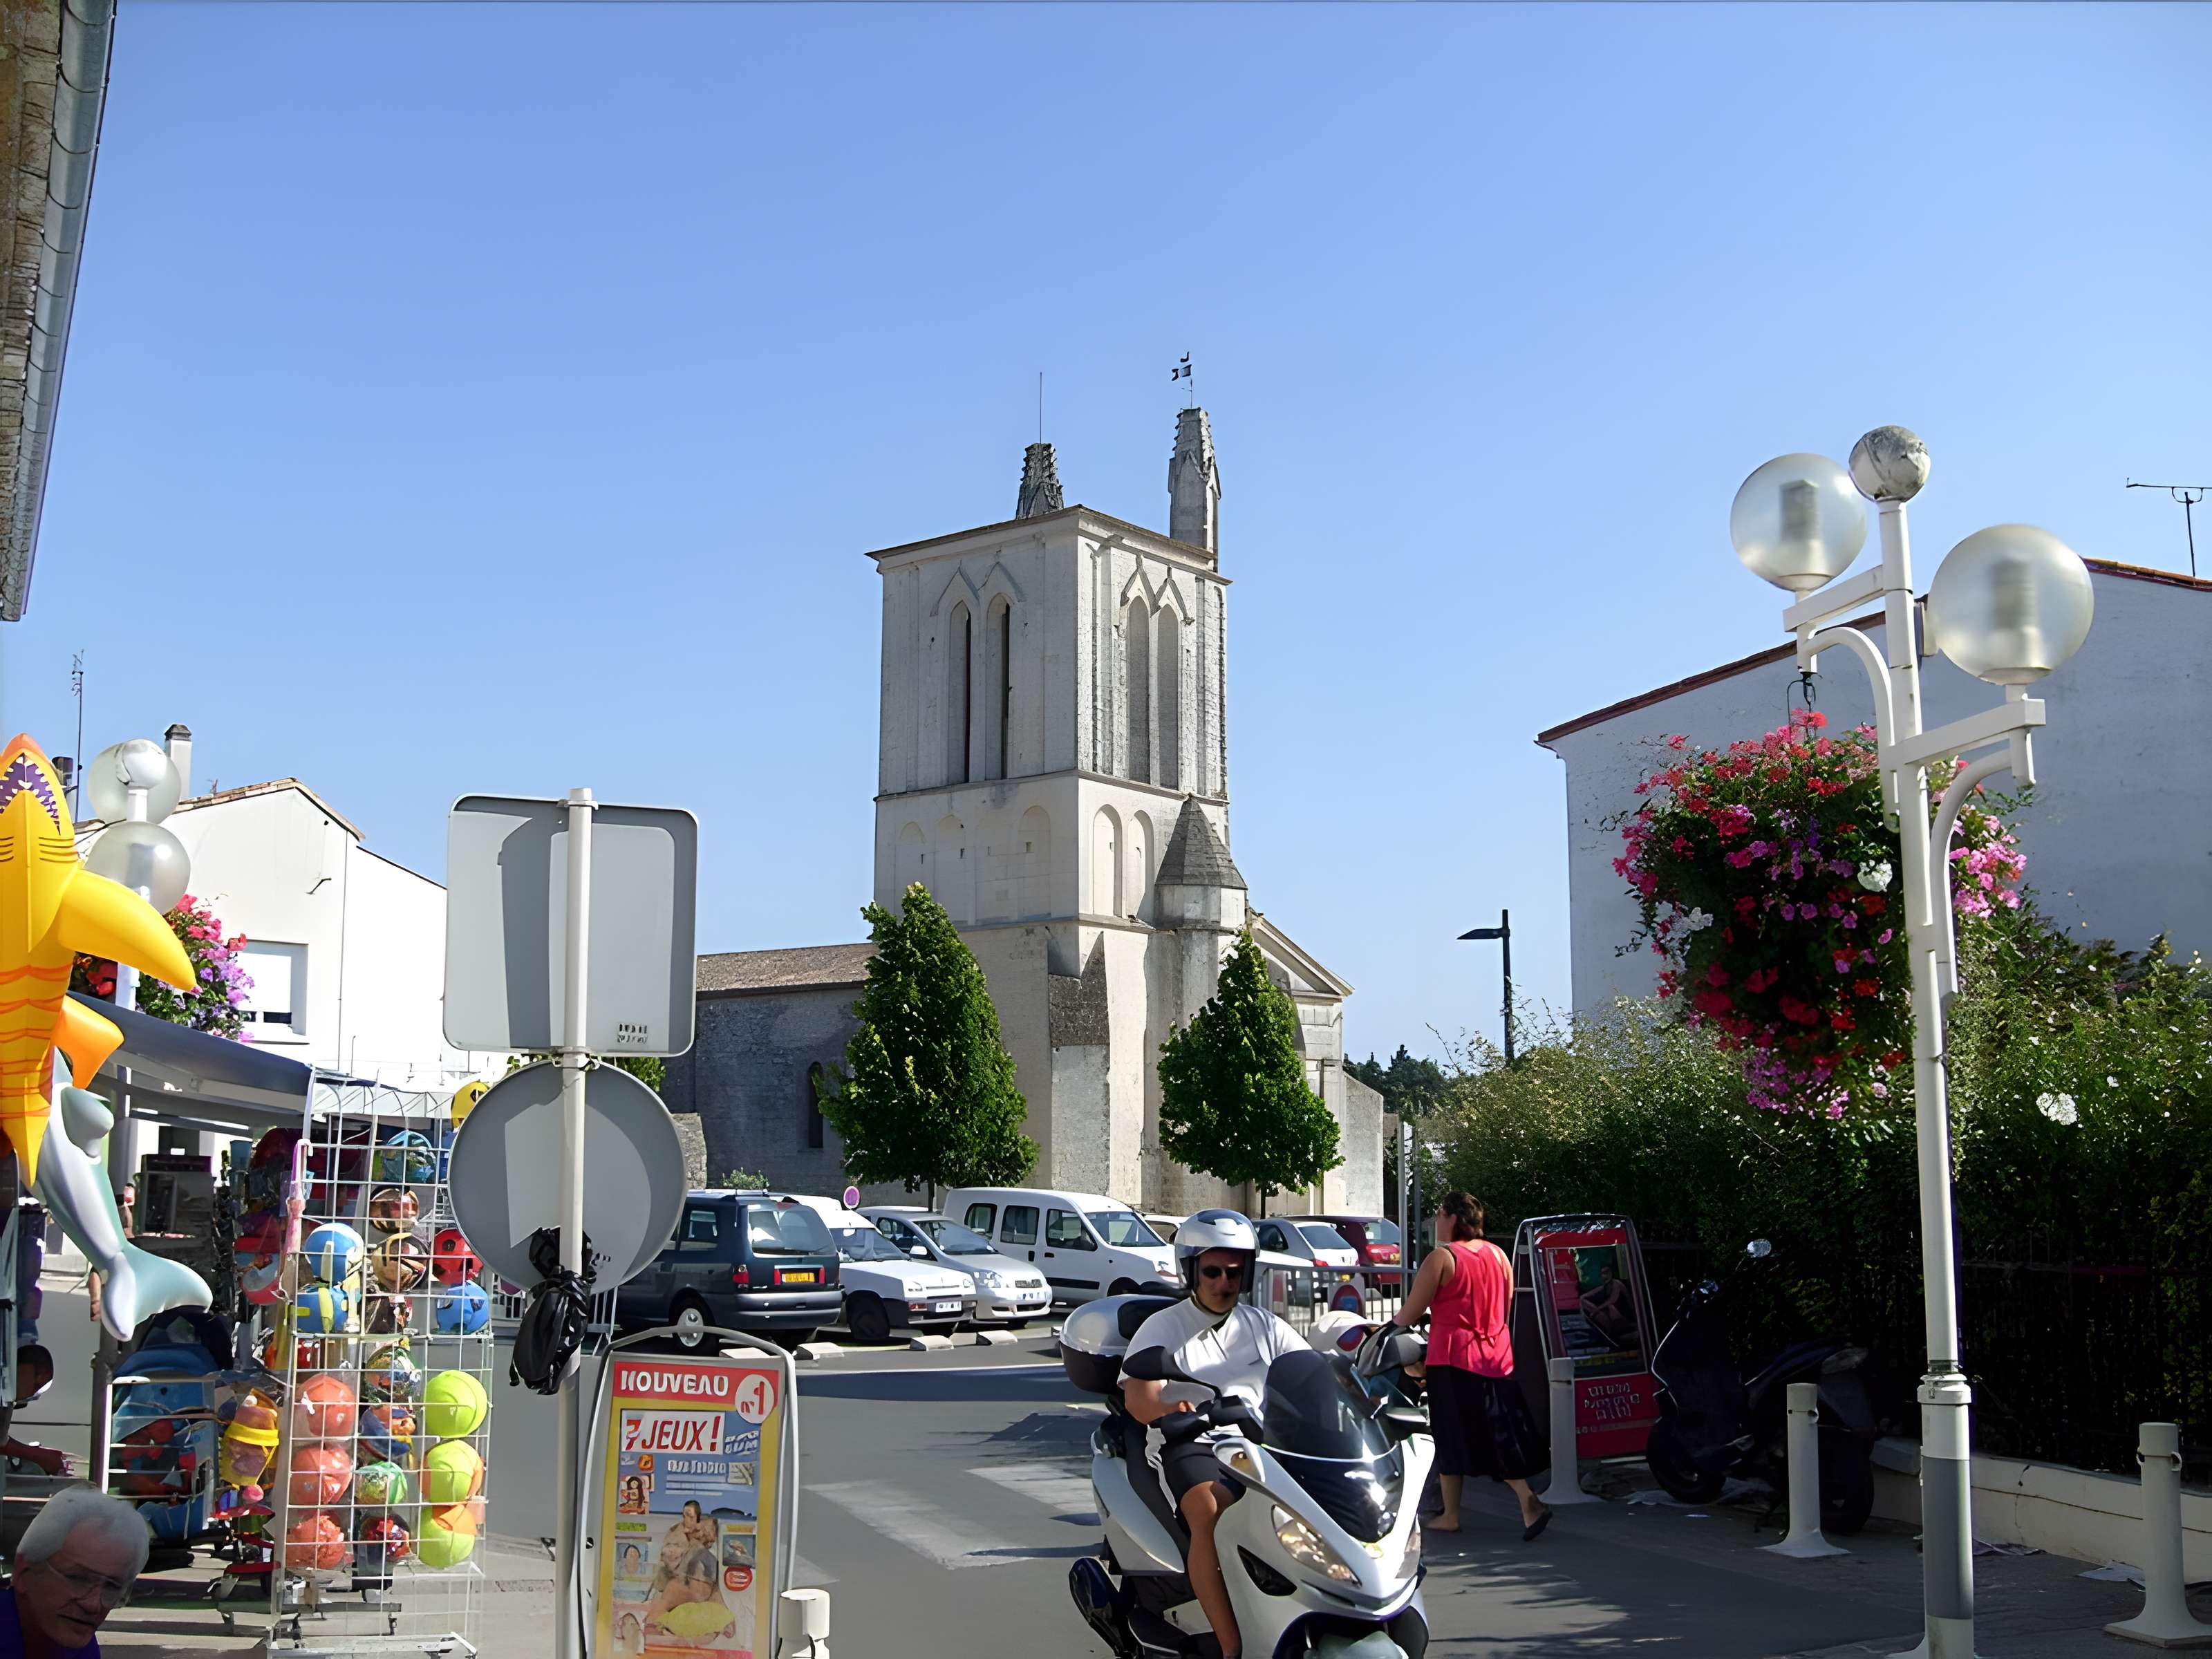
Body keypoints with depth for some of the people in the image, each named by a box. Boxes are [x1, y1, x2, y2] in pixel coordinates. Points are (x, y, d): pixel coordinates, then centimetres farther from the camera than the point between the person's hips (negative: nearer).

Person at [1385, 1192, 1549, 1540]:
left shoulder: (1442, 1258, -11)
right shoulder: (1498, 1255, 8)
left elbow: (1409, 1314, -10)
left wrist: (1394, 1320, 12)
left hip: (1453, 1358, -6)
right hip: (1497, 1356, 6)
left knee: (1451, 1438, 4)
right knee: (1499, 1435, 9)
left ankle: (1450, 1515, 11)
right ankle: (1528, 1501, -6)